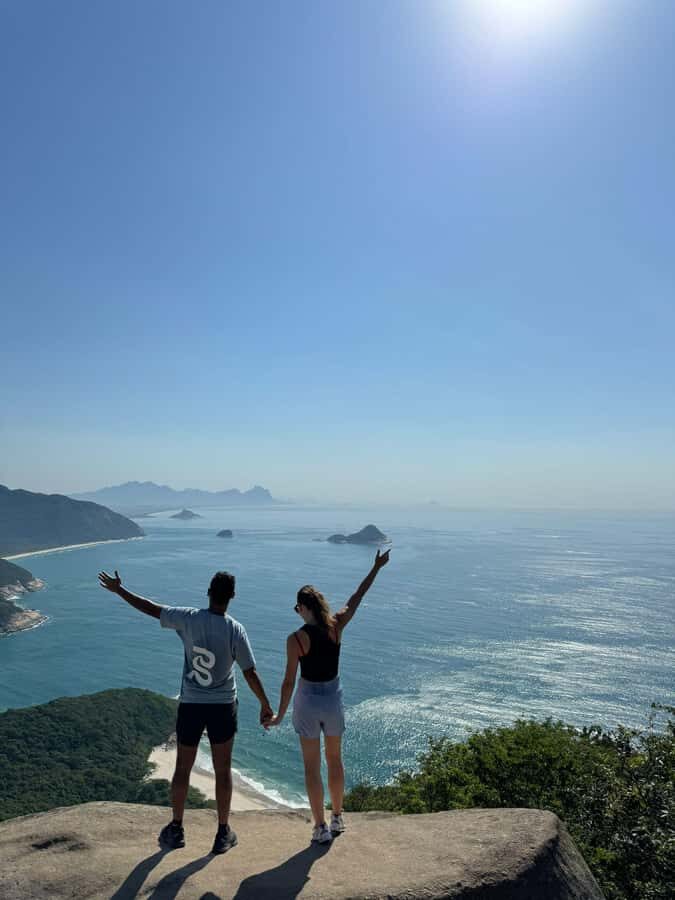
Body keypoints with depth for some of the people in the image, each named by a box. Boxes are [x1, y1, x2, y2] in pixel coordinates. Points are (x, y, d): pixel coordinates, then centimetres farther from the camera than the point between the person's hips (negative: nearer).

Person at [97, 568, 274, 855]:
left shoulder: (188, 618, -14)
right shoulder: (235, 630, -17)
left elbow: (150, 608, -3)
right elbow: (250, 674, -14)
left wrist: (118, 589, 10)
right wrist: (266, 706, -1)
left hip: (190, 705, 1)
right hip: (223, 707, -1)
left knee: (182, 768, 18)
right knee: (222, 771, 13)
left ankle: (176, 829, 34)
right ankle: (223, 833, 25)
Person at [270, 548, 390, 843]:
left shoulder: (296, 638, -20)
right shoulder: (336, 626, -12)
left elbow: (289, 681, -15)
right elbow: (356, 598, 0)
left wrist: (280, 714, -2)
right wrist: (376, 567, 10)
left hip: (307, 700, -3)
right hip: (333, 698, 4)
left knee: (312, 766, 11)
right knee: (334, 759, 22)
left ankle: (321, 827, 18)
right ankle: (337, 817, 35)